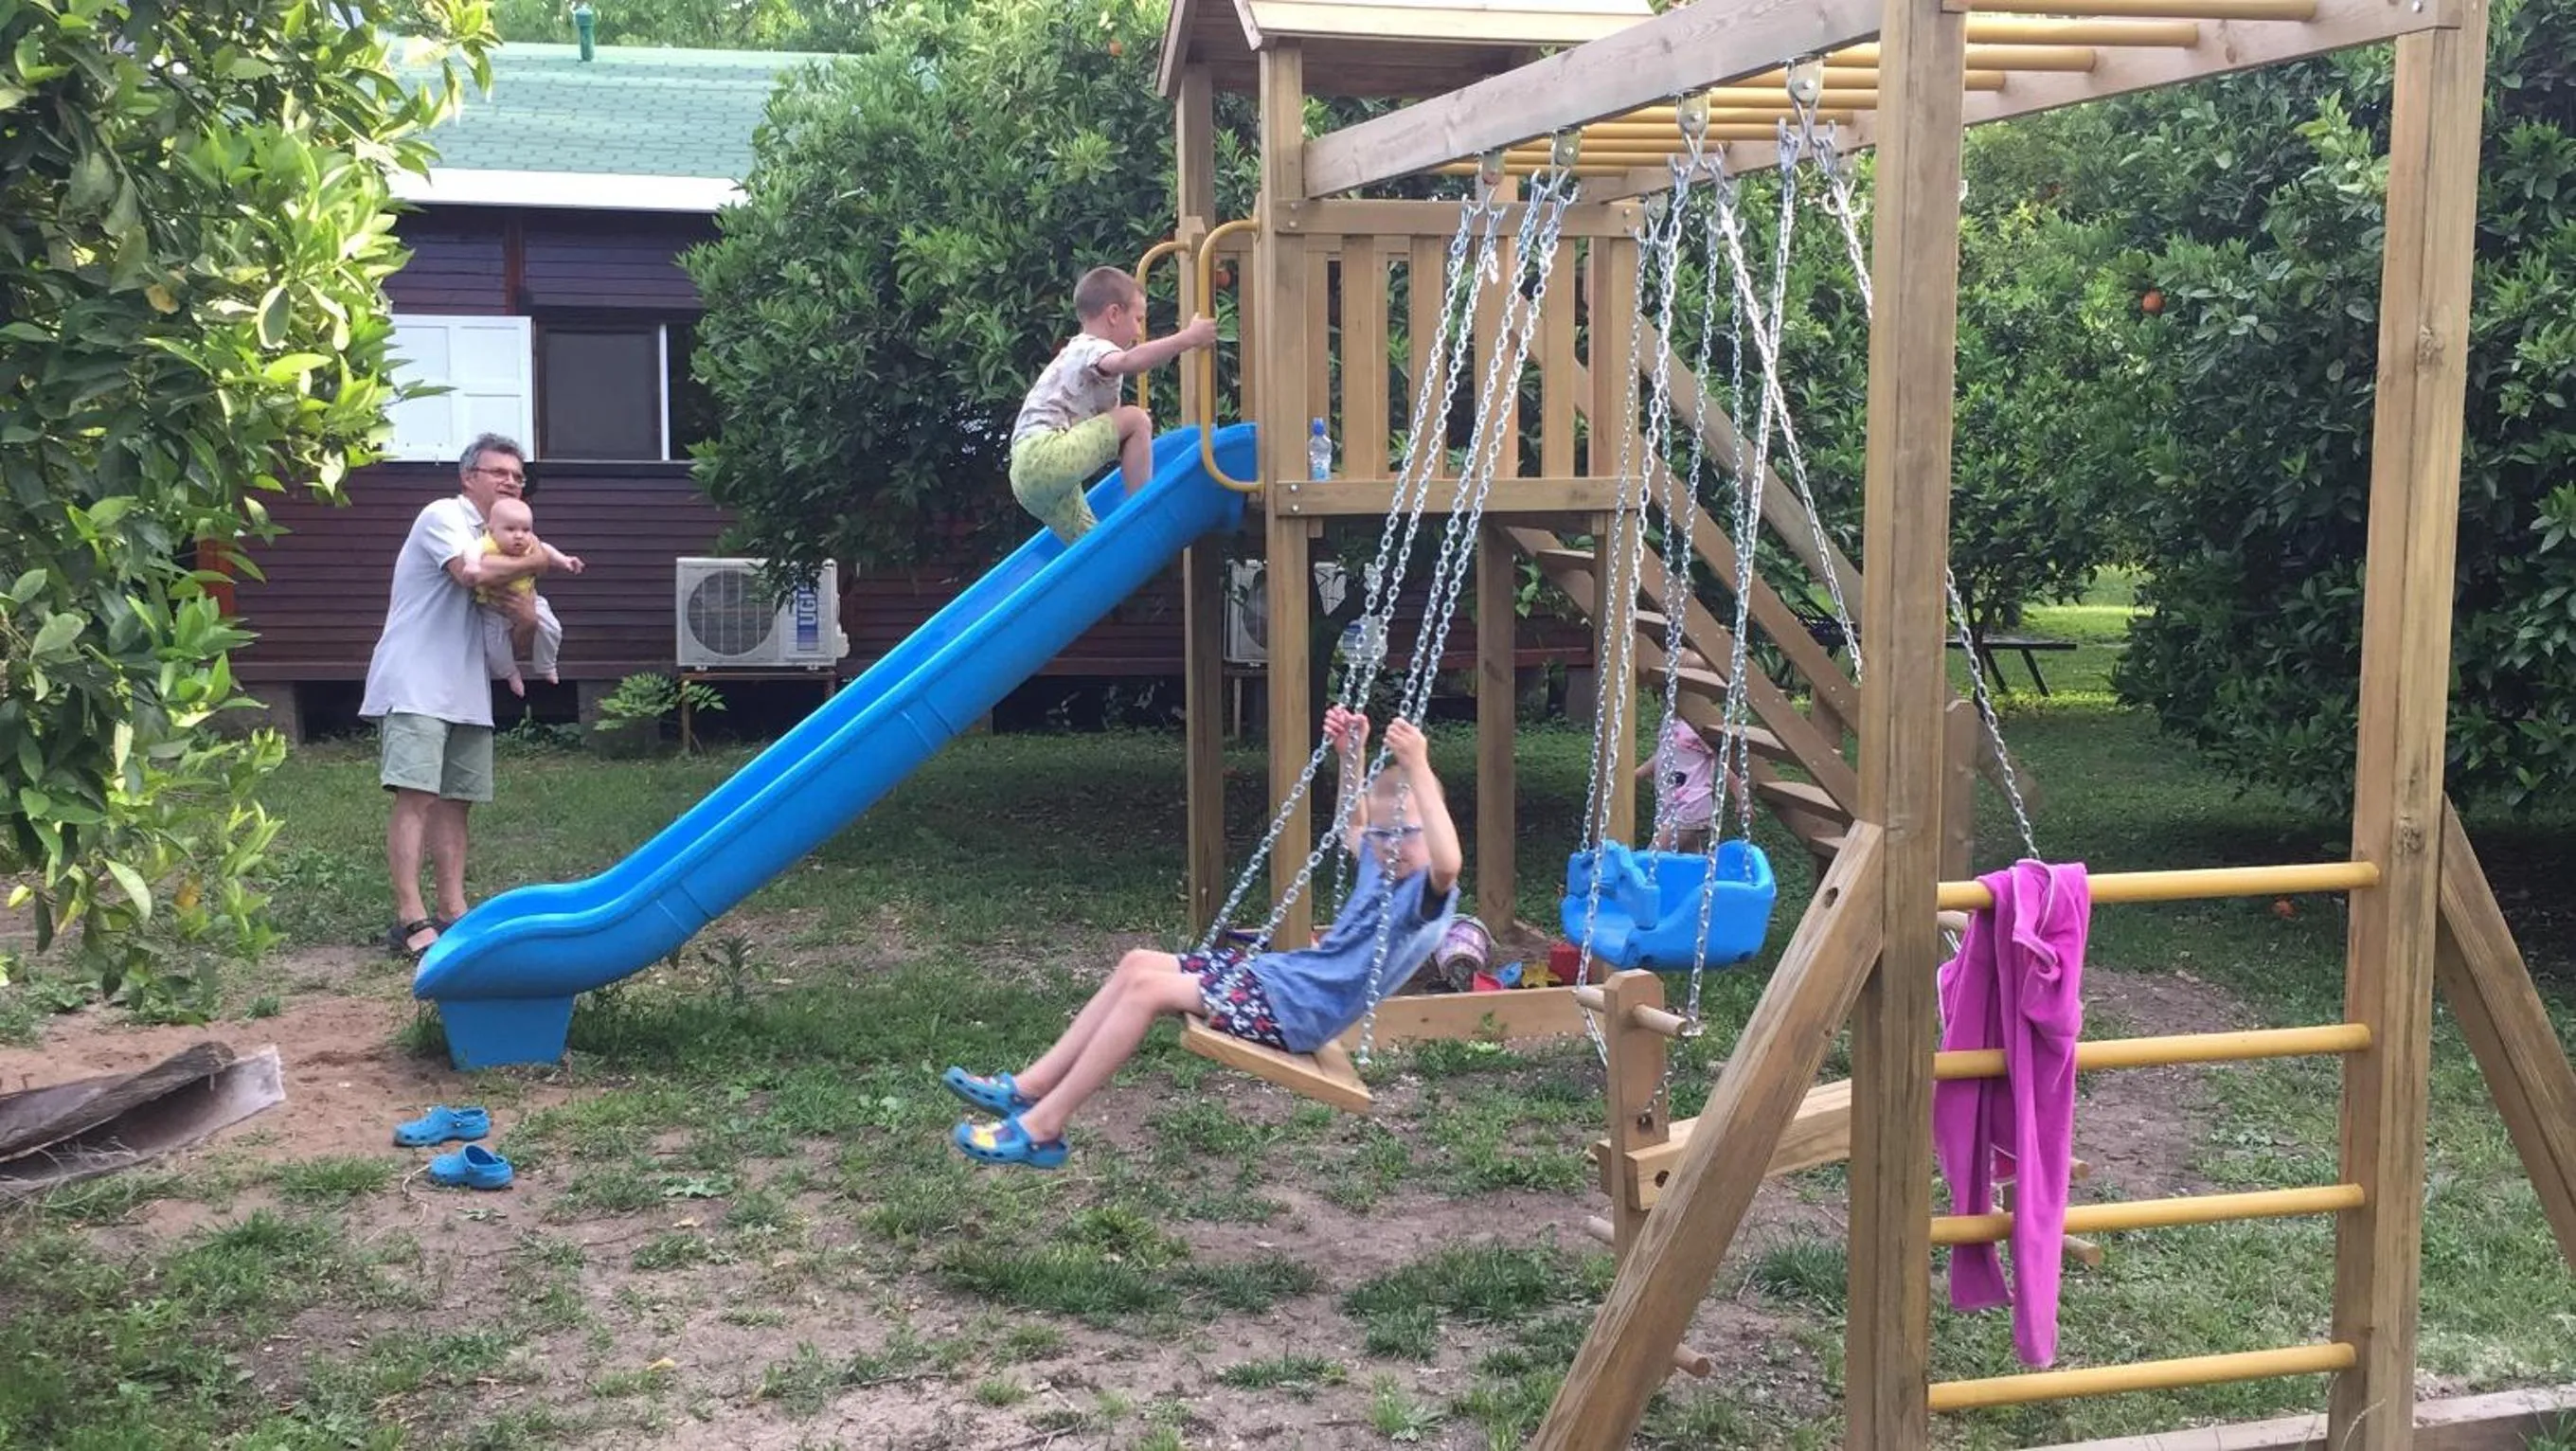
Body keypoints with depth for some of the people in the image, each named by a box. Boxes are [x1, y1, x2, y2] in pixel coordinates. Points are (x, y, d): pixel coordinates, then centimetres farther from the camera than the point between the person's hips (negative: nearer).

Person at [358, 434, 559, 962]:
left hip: (467, 694, 8)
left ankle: (453, 913, 9)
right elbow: (472, 571, -26)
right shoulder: (443, 517, -4)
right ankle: (409, 920, -19)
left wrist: (528, 617, -5)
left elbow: (516, 643, 20)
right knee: (416, 796, -15)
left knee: (455, 801, 6)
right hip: (415, 686, -8)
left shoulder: (502, 543, 20)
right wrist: (539, 561, -9)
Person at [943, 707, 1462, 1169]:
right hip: (1283, 972, 10)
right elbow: (1350, 826, 36)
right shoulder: (1381, 865, 14)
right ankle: (1029, 1088, 5)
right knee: (1138, 964, 5)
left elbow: (1448, 864, -39)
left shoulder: (1428, 893, -14)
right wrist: (1350, 756, 26)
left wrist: (1418, 770, -41)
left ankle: (1041, 1129, -14)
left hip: (1298, 1008, -10)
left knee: (1148, 987, -19)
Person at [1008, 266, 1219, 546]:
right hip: (1044, 455, -11)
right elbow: (1130, 361, -29)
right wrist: (1189, 337, -30)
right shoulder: (1091, 349, -4)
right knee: (1136, 420, -11)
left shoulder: (1080, 352, 30)